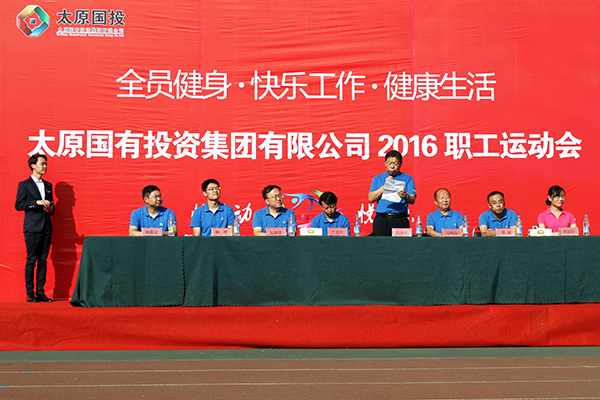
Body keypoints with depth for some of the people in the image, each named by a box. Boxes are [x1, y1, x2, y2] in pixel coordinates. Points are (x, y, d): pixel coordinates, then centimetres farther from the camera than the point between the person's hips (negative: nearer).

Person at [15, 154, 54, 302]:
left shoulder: (48, 186, 17)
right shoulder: (24, 185, 1)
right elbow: (18, 205, -7)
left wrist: (50, 209, 1)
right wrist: (37, 203, -16)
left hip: (46, 227, 5)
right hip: (32, 227, -5)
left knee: (43, 261, 5)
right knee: (31, 261, -4)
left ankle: (40, 293, 8)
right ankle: (30, 294, 0)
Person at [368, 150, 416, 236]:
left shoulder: (407, 179, 11)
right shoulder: (377, 178, 16)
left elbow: (412, 200, 0)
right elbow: (371, 199, 4)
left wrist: (405, 196, -23)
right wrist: (385, 185, -3)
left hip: (400, 220, -1)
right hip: (381, 219, 1)